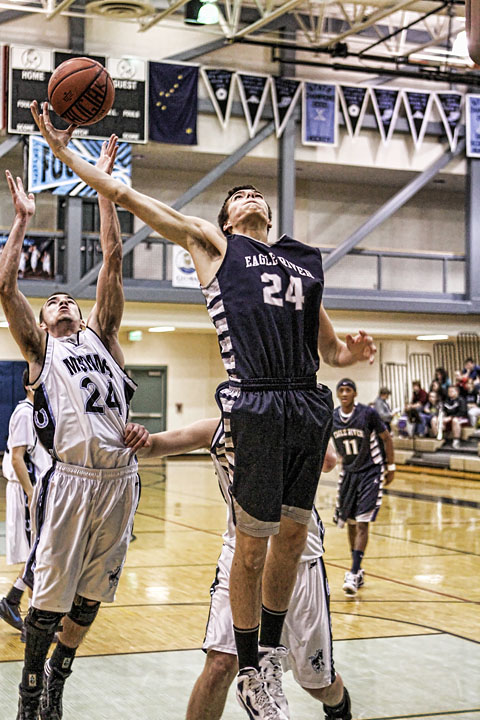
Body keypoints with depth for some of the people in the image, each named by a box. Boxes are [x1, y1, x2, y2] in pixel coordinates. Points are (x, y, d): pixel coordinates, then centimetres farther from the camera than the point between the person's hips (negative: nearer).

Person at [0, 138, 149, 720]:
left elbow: (112, 261, 14)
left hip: (120, 476, 3)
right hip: (71, 476, -3)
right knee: (50, 597, 1)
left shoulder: (101, 336, 20)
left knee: (91, 595, 10)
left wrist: (103, 187, 13)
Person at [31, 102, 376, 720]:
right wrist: (62, 150, 14)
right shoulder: (209, 242, 13)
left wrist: (350, 353, 5)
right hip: (257, 407, -5)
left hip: (311, 407, 5)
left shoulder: (303, 263, 25)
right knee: (253, 545, 1)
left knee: (294, 535, 11)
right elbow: (126, 197, 13)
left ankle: (271, 653, 28)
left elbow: (329, 351, 28)